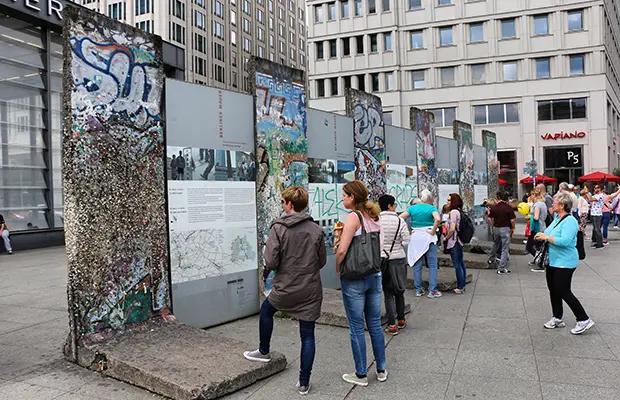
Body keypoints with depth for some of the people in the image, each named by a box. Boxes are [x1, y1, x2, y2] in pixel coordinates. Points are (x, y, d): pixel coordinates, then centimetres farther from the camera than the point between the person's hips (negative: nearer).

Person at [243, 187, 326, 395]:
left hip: (285, 289, -2)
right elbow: (321, 261, 5)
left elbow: (271, 262, -16)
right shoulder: (316, 229, -2)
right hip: (311, 291, 2)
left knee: (266, 309, 29)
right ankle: (304, 382, 16)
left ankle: (263, 351, 44)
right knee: (307, 335, 10)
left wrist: (269, 268, 6)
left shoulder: (278, 228, -13)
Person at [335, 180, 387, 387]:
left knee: (356, 328, 5)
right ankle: (381, 370, 26)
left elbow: (342, 250, -21)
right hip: (374, 275, 7)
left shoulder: (354, 217, -15)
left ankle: (361, 375, 16)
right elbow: (380, 246, 13)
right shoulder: (374, 216, 7)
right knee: (375, 324, 16)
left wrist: (338, 268, -5)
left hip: (354, 278, -7)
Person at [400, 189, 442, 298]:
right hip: (428, 237, -3)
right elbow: (438, 219, -23)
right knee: (432, 265, 4)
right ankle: (432, 290, 3)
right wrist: (433, 231, -12)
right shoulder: (432, 208, -4)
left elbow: (400, 218, -2)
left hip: (415, 237, 3)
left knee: (417, 264, 10)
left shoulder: (412, 208, 6)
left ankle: (418, 290, 14)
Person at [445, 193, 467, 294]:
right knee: (461, 263, 14)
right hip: (460, 241, 9)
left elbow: (452, 229, -22)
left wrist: (446, 237, -8)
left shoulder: (453, 212, -17)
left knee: (457, 265, -2)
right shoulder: (460, 211, 9)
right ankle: (462, 285, 22)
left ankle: (460, 287, 4)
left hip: (454, 242, -9)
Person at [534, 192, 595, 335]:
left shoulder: (570, 221, -19)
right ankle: (558, 318, 29)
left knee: (564, 292, -4)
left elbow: (565, 241, -30)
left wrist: (546, 237, -23)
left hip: (564, 262, -10)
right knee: (553, 290, 16)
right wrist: (542, 236, 1)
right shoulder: (557, 218, 10)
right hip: (553, 261, 10)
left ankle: (584, 320, 9)